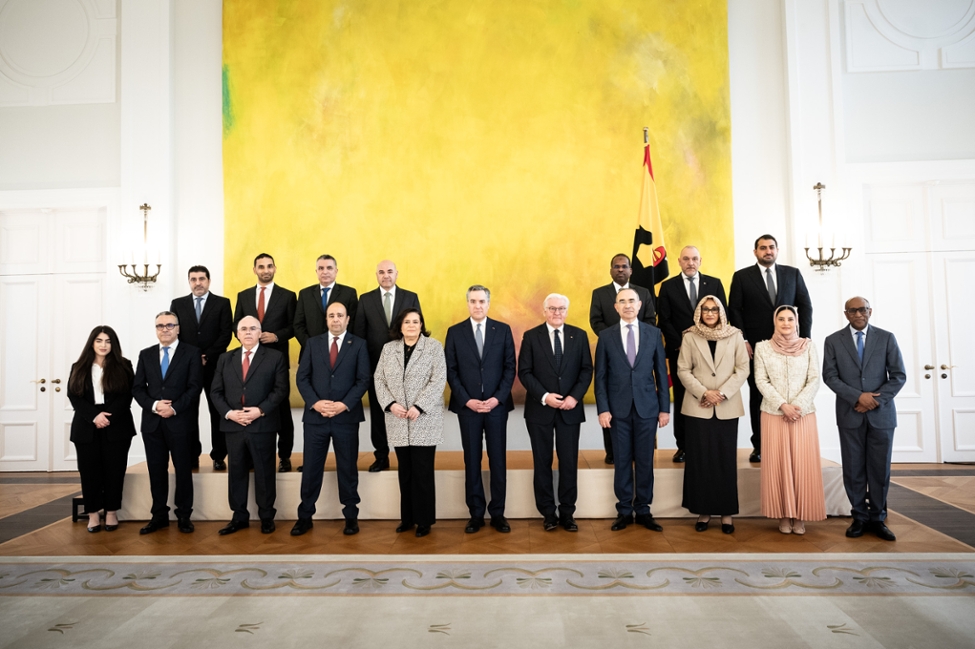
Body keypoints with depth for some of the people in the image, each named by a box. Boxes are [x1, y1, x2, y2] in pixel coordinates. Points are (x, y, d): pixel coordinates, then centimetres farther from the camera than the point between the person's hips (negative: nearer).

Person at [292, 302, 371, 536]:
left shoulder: (358, 344, 2)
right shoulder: (313, 343, 8)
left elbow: (363, 380, -4)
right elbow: (302, 377, 3)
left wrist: (344, 405, -15)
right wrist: (315, 403, -12)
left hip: (346, 416, -1)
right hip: (315, 416, 2)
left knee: (347, 468, 8)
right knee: (311, 469, 7)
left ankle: (351, 516, 20)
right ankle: (305, 517, 20)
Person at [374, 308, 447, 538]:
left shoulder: (434, 347, -1)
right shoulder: (388, 348, 10)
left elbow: (439, 380, -9)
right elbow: (379, 379, 7)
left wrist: (419, 407, -16)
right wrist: (390, 404, -8)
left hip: (425, 419, -3)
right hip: (398, 421, 4)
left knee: (422, 471, 1)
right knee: (405, 471, 10)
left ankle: (424, 520, 12)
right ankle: (408, 517, 22)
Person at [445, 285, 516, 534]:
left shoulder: (503, 330, 3)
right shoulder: (455, 332, 3)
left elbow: (510, 368, 1)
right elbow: (451, 371, 1)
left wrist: (497, 398, -10)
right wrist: (467, 400, -10)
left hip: (497, 405, 0)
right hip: (467, 406, 0)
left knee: (498, 461, 5)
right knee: (472, 462, 7)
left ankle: (497, 513, 16)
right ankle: (476, 514, 17)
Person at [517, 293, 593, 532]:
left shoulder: (579, 335, 5)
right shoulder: (531, 336, 0)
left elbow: (586, 370, 2)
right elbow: (524, 372, -4)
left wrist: (575, 397, -11)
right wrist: (544, 396, -15)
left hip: (570, 409, 1)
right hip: (540, 409, -1)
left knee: (569, 462, 4)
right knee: (543, 462, 7)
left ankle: (567, 512, 16)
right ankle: (548, 512, 18)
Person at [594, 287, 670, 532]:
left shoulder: (653, 333, 4)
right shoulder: (606, 336, 3)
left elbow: (661, 372, 4)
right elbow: (600, 376, 2)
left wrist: (664, 408, 1)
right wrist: (603, 409, -6)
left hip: (647, 407, 1)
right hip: (619, 408, 0)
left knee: (645, 461, 6)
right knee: (622, 461, 6)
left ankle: (643, 511, 19)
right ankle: (624, 511, 18)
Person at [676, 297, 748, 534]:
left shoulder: (735, 336, 3)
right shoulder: (690, 337, 2)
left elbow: (743, 368, 0)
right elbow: (683, 370, -1)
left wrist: (722, 393, -11)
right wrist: (704, 392, -13)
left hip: (727, 408, 0)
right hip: (698, 407, 0)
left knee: (726, 459, 4)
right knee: (700, 459, 3)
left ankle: (727, 511, 14)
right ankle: (703, 510, 13)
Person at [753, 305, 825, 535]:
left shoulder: (808, 346, 4)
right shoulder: (763, 347, 2)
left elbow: (814, 380, -1)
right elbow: (761, 381, -2)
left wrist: (797, 405, -12)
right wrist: (783, 405, -12)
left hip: (804, 413, 0)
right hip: (774, 413, 0)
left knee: (803, 464, 1)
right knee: (777, 464, 2)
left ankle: (800, 515, 12)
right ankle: (783, 515, 12)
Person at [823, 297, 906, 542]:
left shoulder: (886, 338, 3)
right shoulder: (833, 341, 2)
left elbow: (898, 376, 0)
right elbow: (829, 376, -3)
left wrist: (876, 400, -11)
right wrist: (858, 397, -15)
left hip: (881, 414, 0)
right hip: (850, 414, 0)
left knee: (880, 469, 5)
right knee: (853, 469, 5)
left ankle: (878, 519, 18)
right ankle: (860, 517, 17)